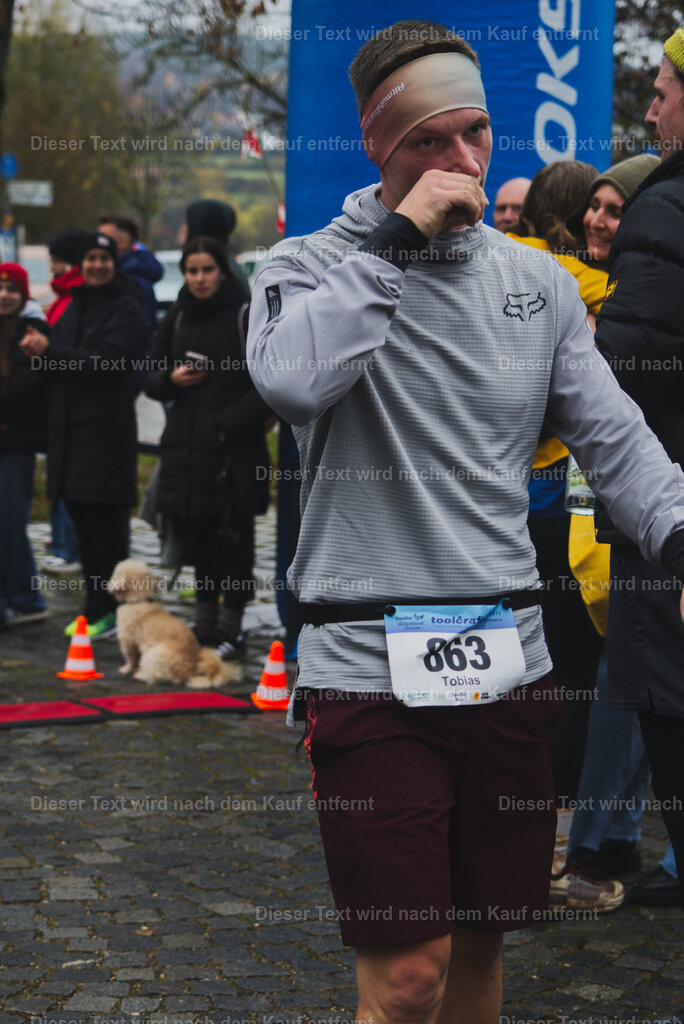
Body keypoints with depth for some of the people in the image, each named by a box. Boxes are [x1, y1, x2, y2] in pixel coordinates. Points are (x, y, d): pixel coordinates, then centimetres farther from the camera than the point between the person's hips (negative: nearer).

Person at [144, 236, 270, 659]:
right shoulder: (178, 317, 12)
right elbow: (152, 376, 18)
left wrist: (228, 423, -15)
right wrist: (171, 379, -4)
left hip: (235, 446, -5)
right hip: (186, 444, 5)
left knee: (233, 535, -1)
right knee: (197, 534, 10)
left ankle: (231, 627, 6)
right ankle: (206, 621, 20)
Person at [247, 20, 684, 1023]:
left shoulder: (537, 282, 11)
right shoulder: (310, 266, 0)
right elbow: (291, 378, -23)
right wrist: (399, 235, -17)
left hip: (509, 664, 4)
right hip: (370, 667, -4)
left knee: (481, 941, 15)